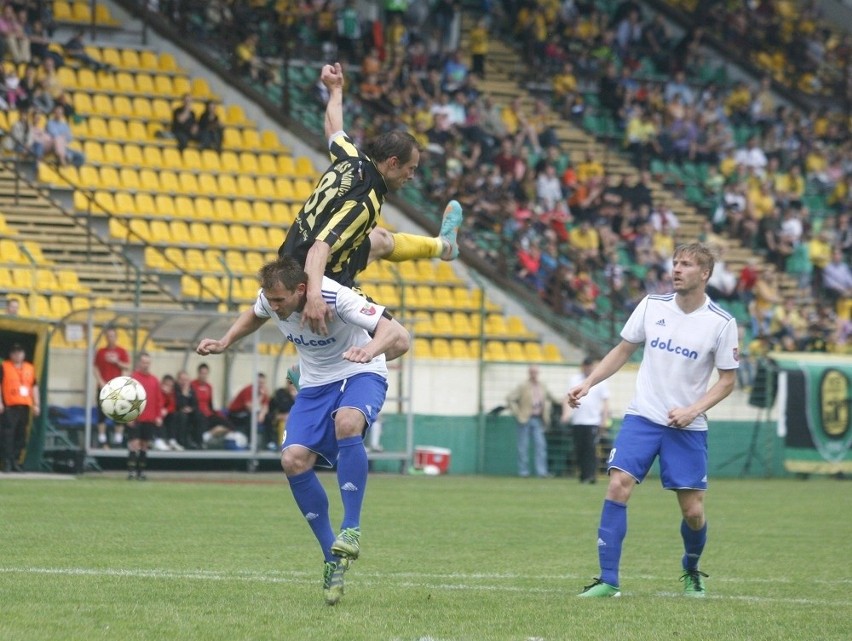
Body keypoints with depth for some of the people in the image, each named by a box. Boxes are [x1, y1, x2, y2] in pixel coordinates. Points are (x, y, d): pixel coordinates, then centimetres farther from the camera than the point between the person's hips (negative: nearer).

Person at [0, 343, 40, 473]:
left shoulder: (30, 368, 15)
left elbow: (34, 387, 19)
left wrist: (36, 405, 14)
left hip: (24, 407, 5)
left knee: (21, 435, 8)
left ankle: (15, 462, 15)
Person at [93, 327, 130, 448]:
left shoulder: (121, 351, 5)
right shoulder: (100, 352, 7)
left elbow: (127, 367, 2)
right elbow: (96, 368, 5)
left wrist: (117, 362, -13)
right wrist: (101, 382, -8)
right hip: (103, 387, 1)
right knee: (102, 413, -2)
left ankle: (118, 440, 0)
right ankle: (102, 440, 1)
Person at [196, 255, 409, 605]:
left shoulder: (335, 299, -30)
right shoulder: (270, 300, -12)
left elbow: (398, 336, -37)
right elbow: (253, 315, 17)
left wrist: (370, 350, -57)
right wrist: (224, 343, 3)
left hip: (360, 375, -5)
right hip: (315, 383, 5)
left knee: (346, 423, -39)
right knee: (294, 460, -17)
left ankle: (351, 528, -27)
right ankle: (334, 559, -5)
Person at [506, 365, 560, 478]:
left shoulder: (543, 387, 10)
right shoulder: (523, 387, -6)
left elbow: (550, 398, 27)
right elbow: (510, 398, -10)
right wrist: (517, 413, -11)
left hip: (538, 420, 4)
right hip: (525, 419, -4)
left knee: (540, 445, -6)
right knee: (523, 446, 0)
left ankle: (541, 471, -8)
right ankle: (523, 471, 7)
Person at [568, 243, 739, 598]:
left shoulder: (722, 323, -7)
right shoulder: (652, 305, 0)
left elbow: (727, 380, -1)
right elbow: (623, 350, 12)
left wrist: (692, 410, -15)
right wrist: (588, 382, 1)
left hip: (688, 427, -1)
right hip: (642, 417, 1)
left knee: (693, 511, 0)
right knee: (618, 485, -17)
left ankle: (692, 571, 32)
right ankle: (608, 580, -13)